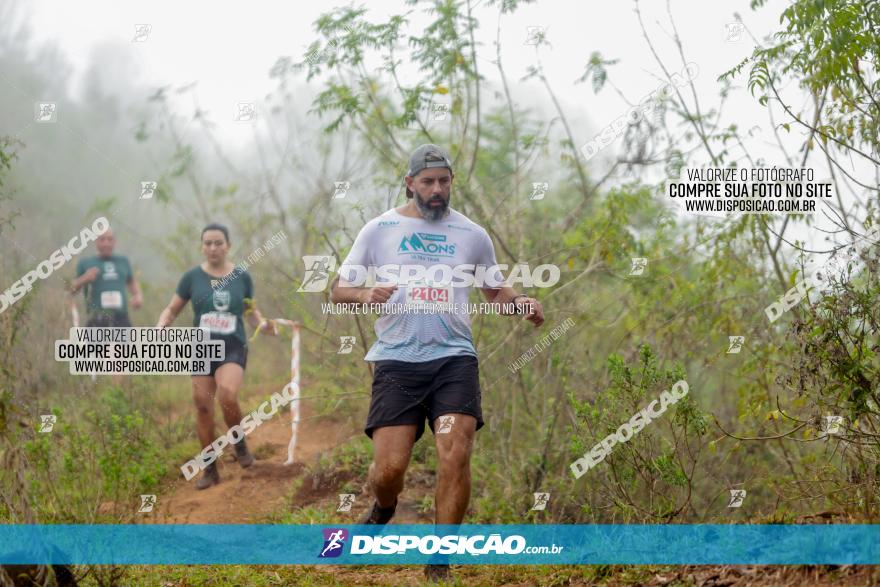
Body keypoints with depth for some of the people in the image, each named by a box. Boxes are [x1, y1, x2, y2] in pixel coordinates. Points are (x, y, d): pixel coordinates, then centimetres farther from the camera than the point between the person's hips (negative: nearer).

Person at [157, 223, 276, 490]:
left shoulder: (241, 277, 5)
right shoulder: (193, 277, 3)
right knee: (203, 406, -1)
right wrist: (160, 327, -11)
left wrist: (263, 325, -3)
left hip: (233, 349, -2)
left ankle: (240, 444, 1)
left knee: (227, 395, -27)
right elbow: (171, 310, 9)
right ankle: (210, 470, 12)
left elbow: (251, 312, 18)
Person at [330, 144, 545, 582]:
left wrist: (520, 303, 0)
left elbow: (494, 289, 23)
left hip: (454, 358, 1)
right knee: (389, 467, -10)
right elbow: (338, 290, 8)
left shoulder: (472, 234, 10)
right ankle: (383, 511, 28)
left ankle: (440, 565, -4)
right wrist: (366, 294, -15)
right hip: (397, 360, -1)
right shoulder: (380, 230, 6)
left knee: (455, 455, -16)